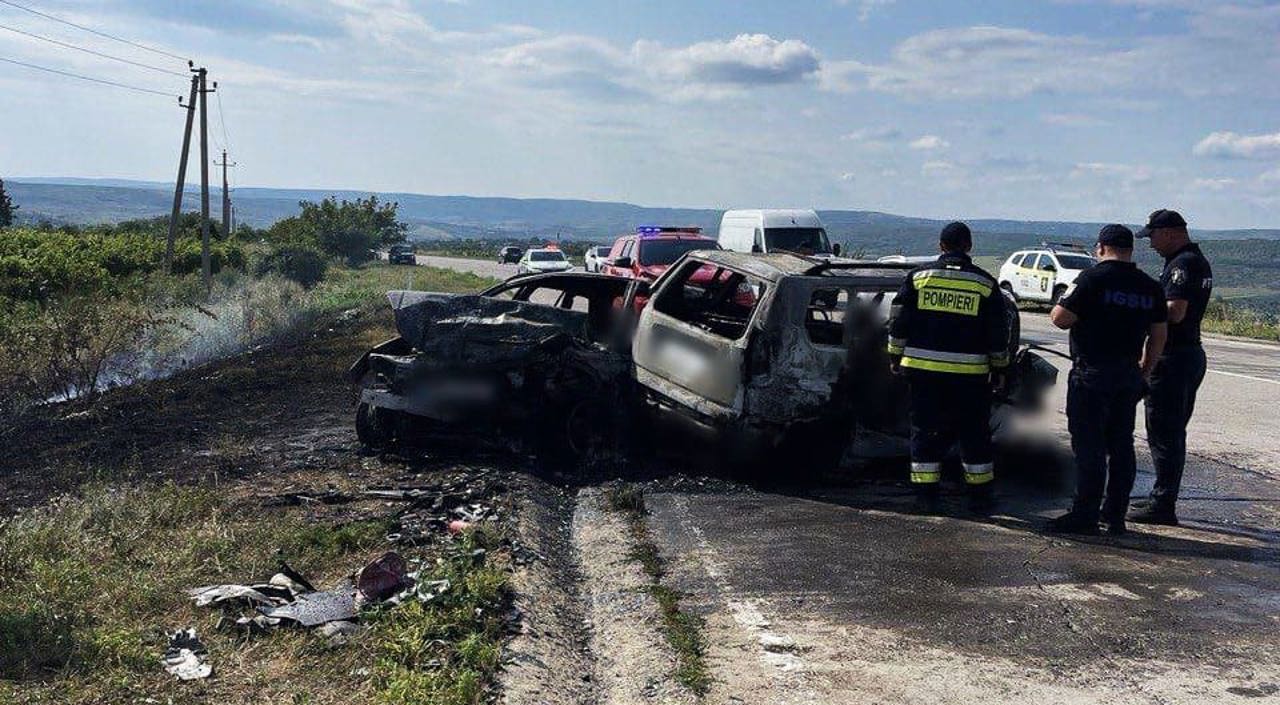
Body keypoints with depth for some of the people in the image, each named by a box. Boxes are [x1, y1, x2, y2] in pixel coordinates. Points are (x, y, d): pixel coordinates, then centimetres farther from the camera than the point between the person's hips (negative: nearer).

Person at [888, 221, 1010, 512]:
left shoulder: (918, 276, 3)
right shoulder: (985, 283, 2)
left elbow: (899, 322, 4)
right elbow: (998, 332, 5)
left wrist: (895, 357, 13)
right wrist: (999, 368, 14)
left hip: (923, 369, 1)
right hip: (970, 374, 0)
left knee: (926, 431, 8)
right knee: (974, 433, 10)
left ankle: (926, 495, 8)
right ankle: (980, 496, 15)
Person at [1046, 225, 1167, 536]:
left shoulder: (1093, 278, -10)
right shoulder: (1150, 287, 9)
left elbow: (1061, 318, -14)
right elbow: (1158, 336, 11)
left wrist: (1056, 310, 8)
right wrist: (1144, 372, 20)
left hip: (1092, 373, -6)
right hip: (1128, 375, 6)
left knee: (1089, 446, -3)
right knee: (1122, 446, 11)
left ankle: (1085, 515, -1)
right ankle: (1116, 517, 16)